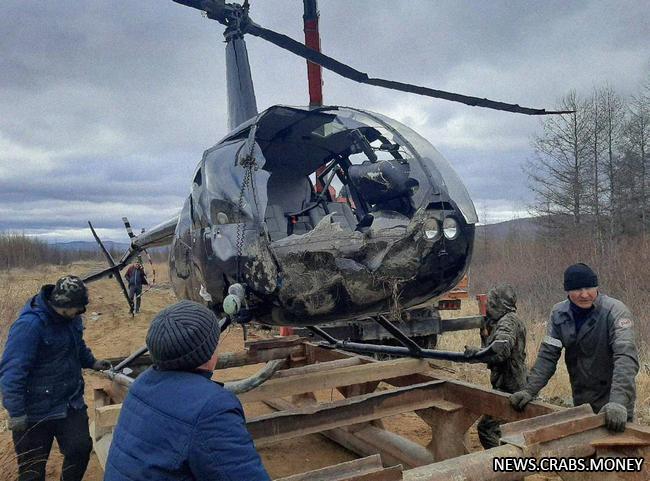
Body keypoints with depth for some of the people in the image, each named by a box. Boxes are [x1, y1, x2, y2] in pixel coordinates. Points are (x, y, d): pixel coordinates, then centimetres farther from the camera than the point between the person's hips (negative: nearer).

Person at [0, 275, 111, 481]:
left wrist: (92, 362, 15)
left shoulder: (70, 317, 0)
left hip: (72, 403, 6)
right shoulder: (30, 325, -26)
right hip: (36, 412, -6)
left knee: (81, 449, 3)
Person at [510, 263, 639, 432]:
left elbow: (626, 357, -29)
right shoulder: (559, 313, -3)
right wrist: (529, 390, -14)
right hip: (581, 401, 4)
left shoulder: (615, 311, -18)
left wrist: (618, 401, -42)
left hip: (612, 402, -4)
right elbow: (547, 355, -2)